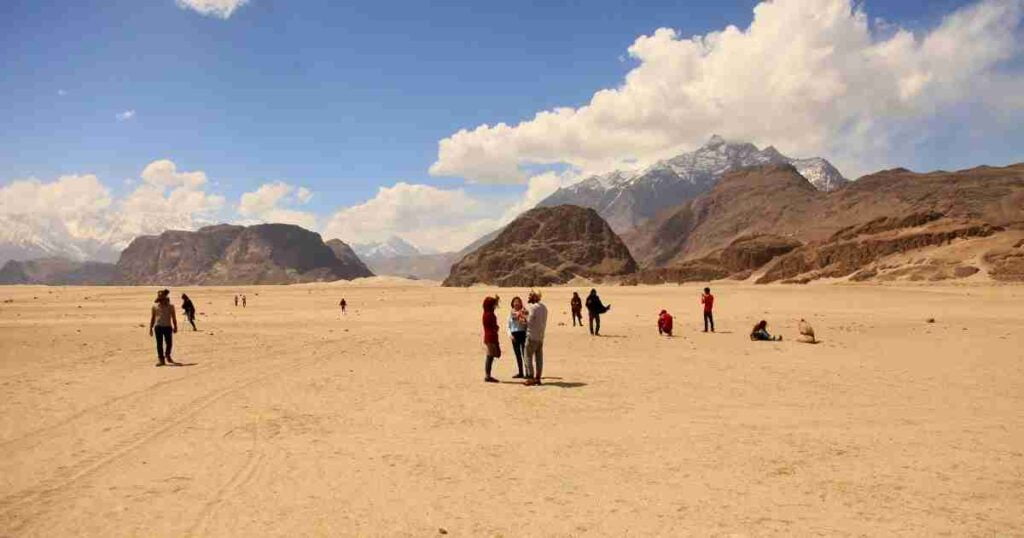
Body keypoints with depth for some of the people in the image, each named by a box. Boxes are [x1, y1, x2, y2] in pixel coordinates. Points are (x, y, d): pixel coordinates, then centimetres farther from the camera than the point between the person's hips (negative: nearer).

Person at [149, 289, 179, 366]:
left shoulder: (170, 307, 5)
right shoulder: (155, 307, 5)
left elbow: (174, 318, 9)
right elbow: (152, 318, 10)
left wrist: (175, 327, 6)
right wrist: (151, 328, 7)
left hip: (168, 327, 0)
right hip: (158, 327, 0)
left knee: (169, 343, 1)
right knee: (159, 344, -1)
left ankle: (167, 356, 28)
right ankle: (161, 360, 5)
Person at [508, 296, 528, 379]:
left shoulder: (524, 312, -1)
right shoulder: (511, 313, 10)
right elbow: (508, 326, 11)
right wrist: (510, 334, -4)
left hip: (523, 334, -4)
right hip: (514, 335, 4)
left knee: (525, 353, -7)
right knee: (517, 354, 11)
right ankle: (520, 373, 20)